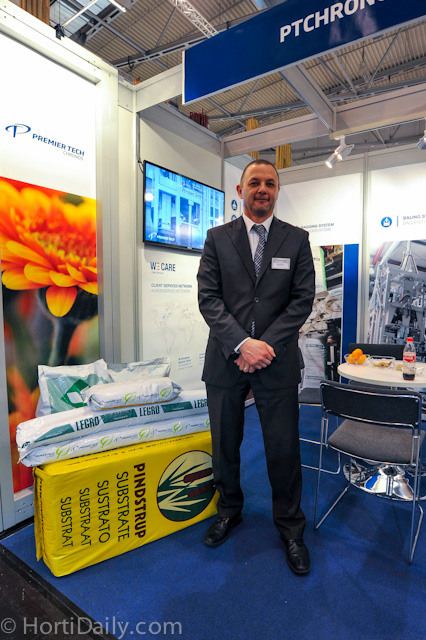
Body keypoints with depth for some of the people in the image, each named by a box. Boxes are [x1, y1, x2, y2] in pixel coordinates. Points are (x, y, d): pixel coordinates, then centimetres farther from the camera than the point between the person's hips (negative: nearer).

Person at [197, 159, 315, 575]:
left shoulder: (297, 240, 6)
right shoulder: (217, 238, 5)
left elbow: (302, 299, -1)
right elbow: (208, 297, -4)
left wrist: (266, 345, -13)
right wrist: (241, 343, -15)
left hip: (277, 362, 0)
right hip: (225, 360, 1)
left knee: (283, 448, 9)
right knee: (224, 445, 15)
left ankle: (290, 527, 34)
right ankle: (229, 510, 42)